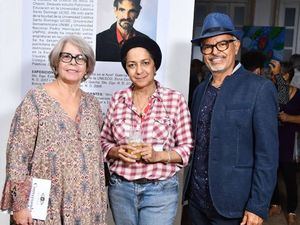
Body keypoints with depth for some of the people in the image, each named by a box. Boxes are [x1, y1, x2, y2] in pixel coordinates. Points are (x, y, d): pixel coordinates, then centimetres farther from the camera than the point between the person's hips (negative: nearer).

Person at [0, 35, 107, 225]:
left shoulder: (92, 104, 6)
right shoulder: (36, 99, -8)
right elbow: (18, 154, -10)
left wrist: (102, 199, 11)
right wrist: (20, 205, -12)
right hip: (47, 205, -4)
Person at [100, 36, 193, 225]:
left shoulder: (175, 99, -7)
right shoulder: (118, 99, 1)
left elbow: (187, 147, -4)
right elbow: (105, 141, 8)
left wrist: (158, 155, -19)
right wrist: (116, 151, -12)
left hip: (160, 190, -3)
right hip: (120, 188, 3)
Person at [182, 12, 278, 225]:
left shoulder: (260, 88, -11)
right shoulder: (201, 90, 8)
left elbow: (267, 154, -13)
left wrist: (258, 207, -15)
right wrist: (190, 188, 9)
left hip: (232, 204, -5)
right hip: (196, 199, 5)